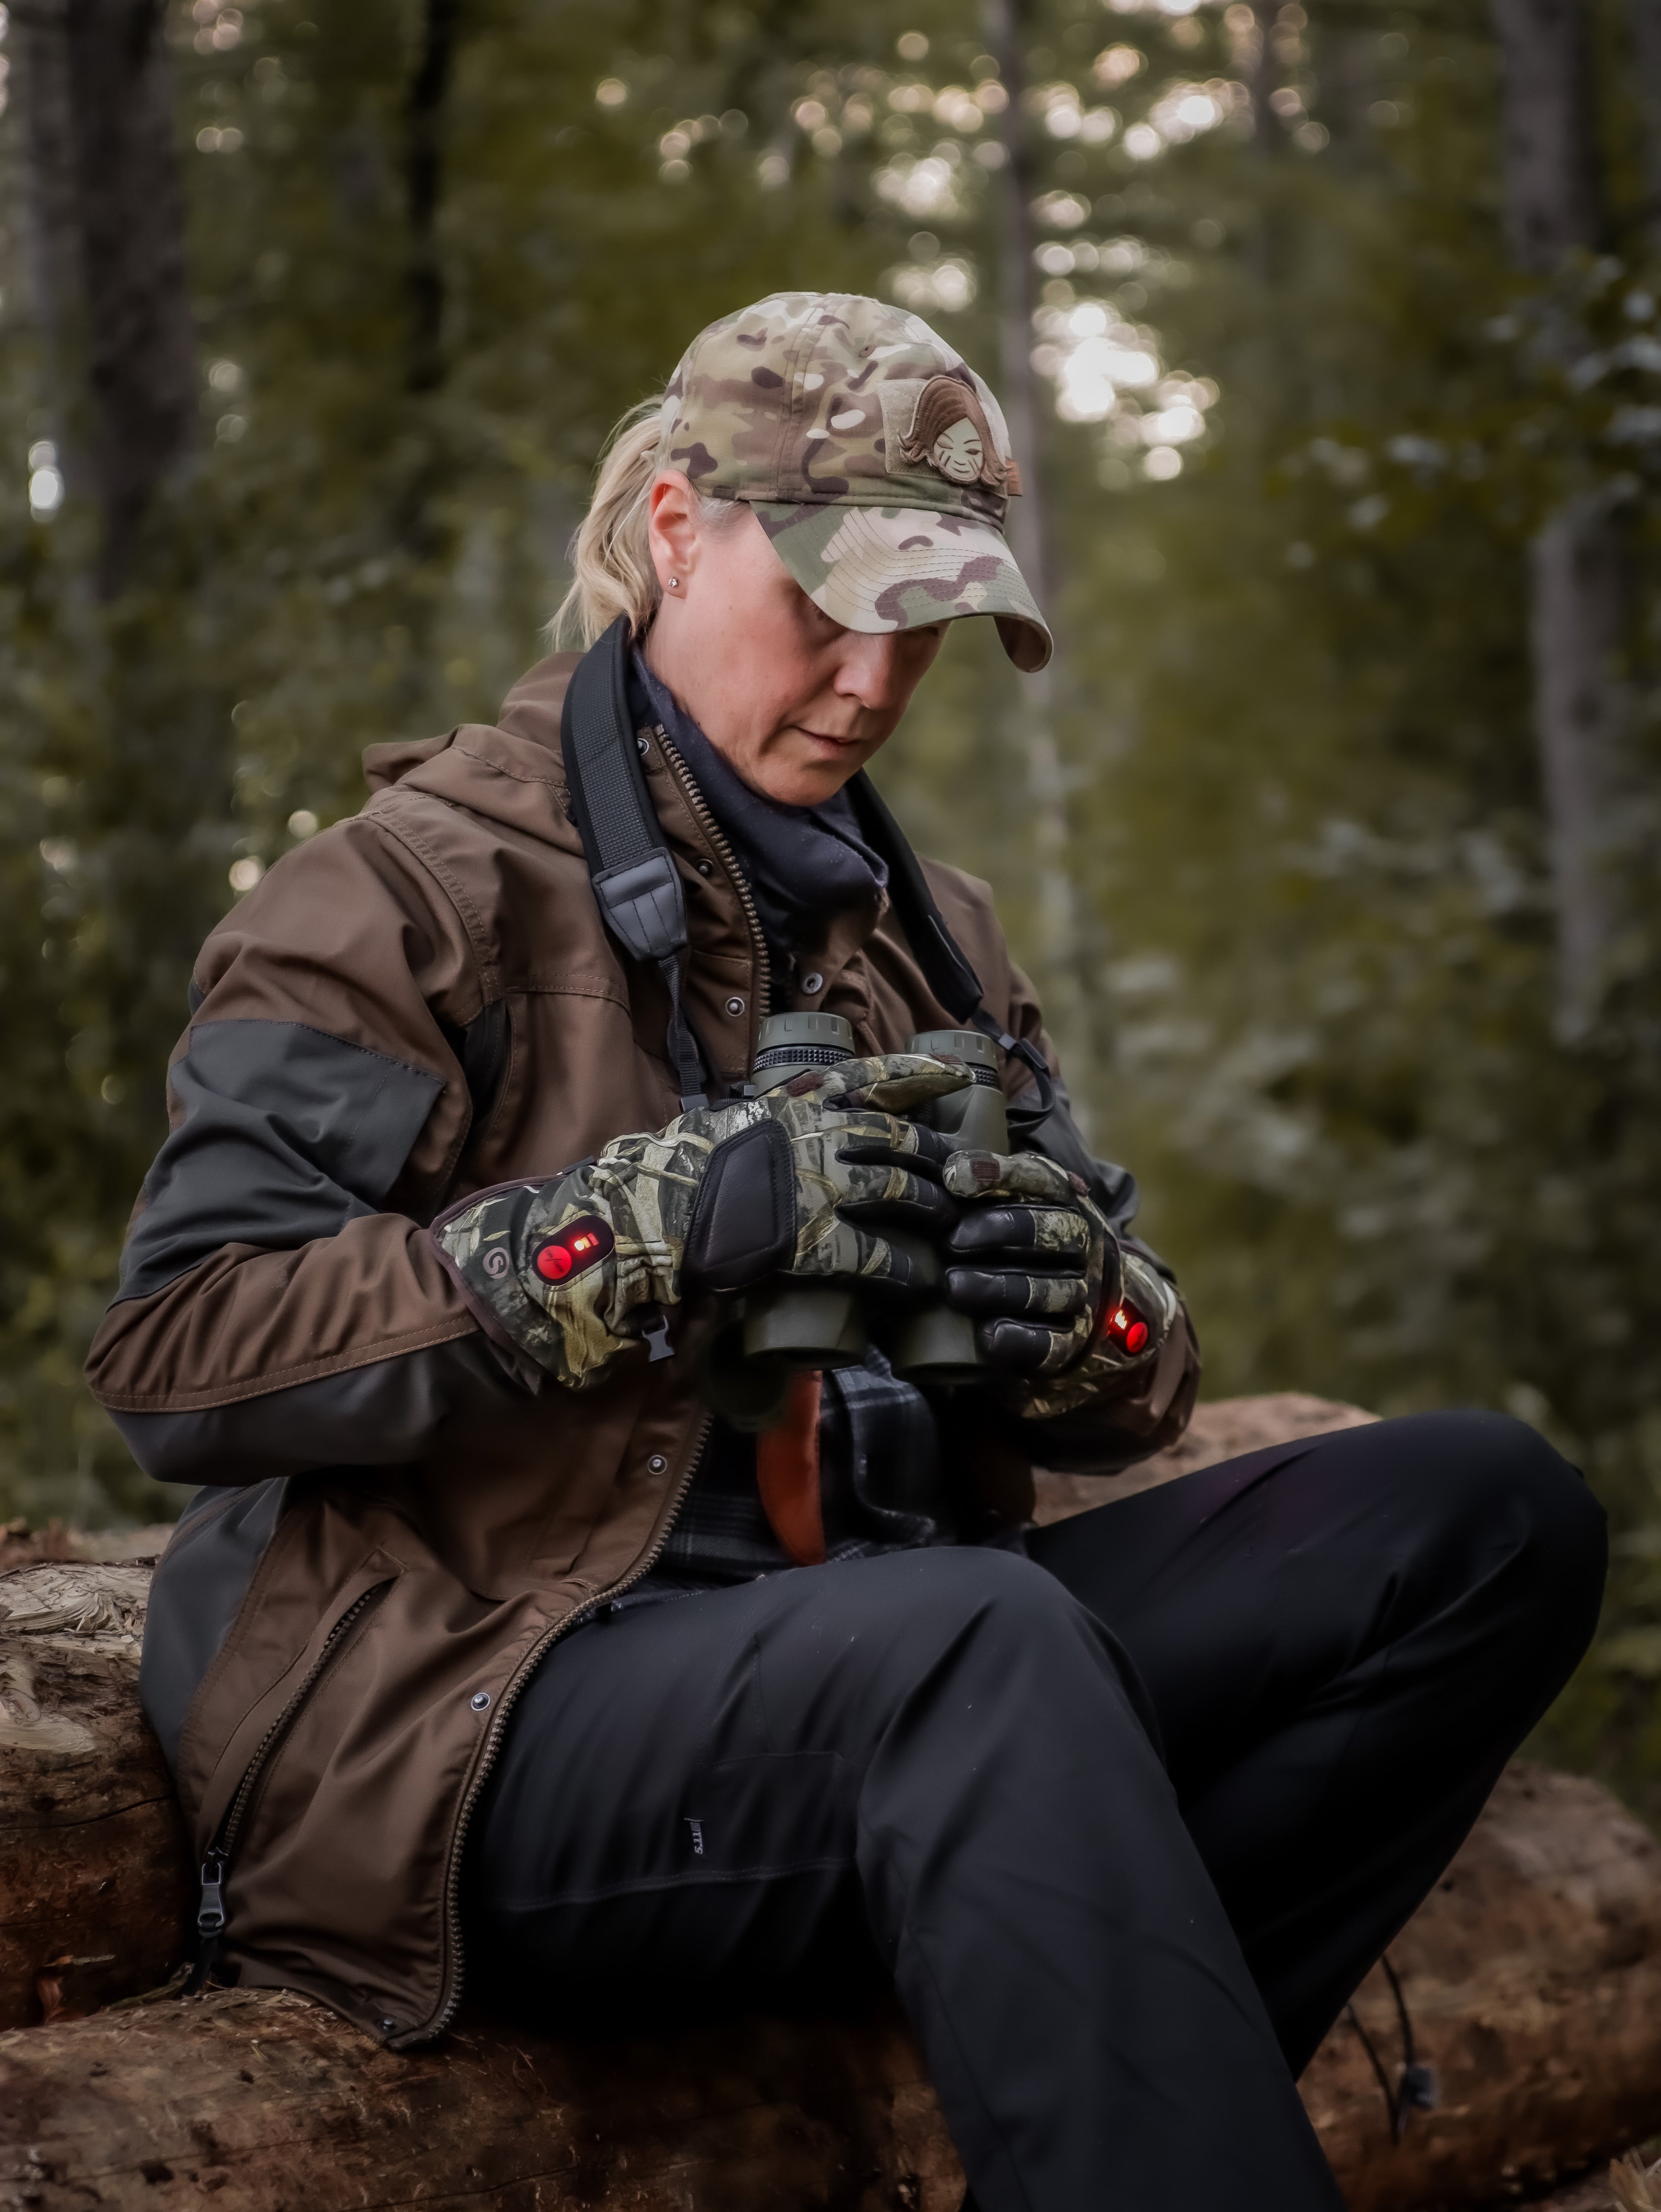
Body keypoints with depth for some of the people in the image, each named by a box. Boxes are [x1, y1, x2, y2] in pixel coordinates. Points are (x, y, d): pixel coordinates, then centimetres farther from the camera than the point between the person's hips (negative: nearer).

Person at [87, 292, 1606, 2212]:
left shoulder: (915, 927, 21)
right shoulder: (424, 884, 0)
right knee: (981, 1639, -38)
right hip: (477, 1717, -7)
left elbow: (1128, 1383, 20)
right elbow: (176, 1354, -12)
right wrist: (659, 1223, -19)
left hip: (885, 1658, 7)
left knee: (1489, 1514, -10)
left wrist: (1089, 1324, -6)